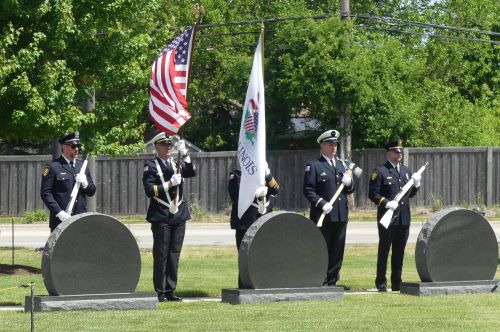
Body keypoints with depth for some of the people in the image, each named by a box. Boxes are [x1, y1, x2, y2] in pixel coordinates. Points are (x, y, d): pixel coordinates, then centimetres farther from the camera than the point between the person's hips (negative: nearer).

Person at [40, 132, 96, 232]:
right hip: (60, 220, -5)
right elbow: (45, 193, -8)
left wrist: (85, 183, -6)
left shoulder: (82, 166, 16)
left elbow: (92, 191, 18)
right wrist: (59, 212, -18)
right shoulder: (53, 167, -2)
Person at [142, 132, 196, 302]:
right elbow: (149, 190, -10)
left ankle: (170, 290, 12)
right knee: (161, 255, -2)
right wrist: (169, 183, -16)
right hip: (161, 216, -5)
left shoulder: (177, 163, 12)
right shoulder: (151, 166, -1)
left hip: (179, 215, 5)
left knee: (174, 254, 7)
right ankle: (160, 291, 3)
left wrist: (184, 154, -18)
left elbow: (191, 173, -7)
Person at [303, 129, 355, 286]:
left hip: (341, 215, 6)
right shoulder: (313, 166, 0)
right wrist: (322, 203, -19)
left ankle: (332, 282, 12)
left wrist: (349, 183, -2)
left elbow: (351, 190, 21)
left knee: (337, 250, 6)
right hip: (323, 216, -6)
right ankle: (320, 283, 0)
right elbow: (308, 190, -8)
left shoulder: (341, 164, 19)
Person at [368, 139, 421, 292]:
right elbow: (373, 193, -9)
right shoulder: (380, 171, -4)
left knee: (399, 251, 9)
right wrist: (386, 203, -21)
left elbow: (410, 193, 21)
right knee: (384, 250, 0)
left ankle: (397, 282, 15)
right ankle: (381, 283, 4)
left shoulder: (406, 171, 17)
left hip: (404, 218, 6)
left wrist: (416, 184, 2)